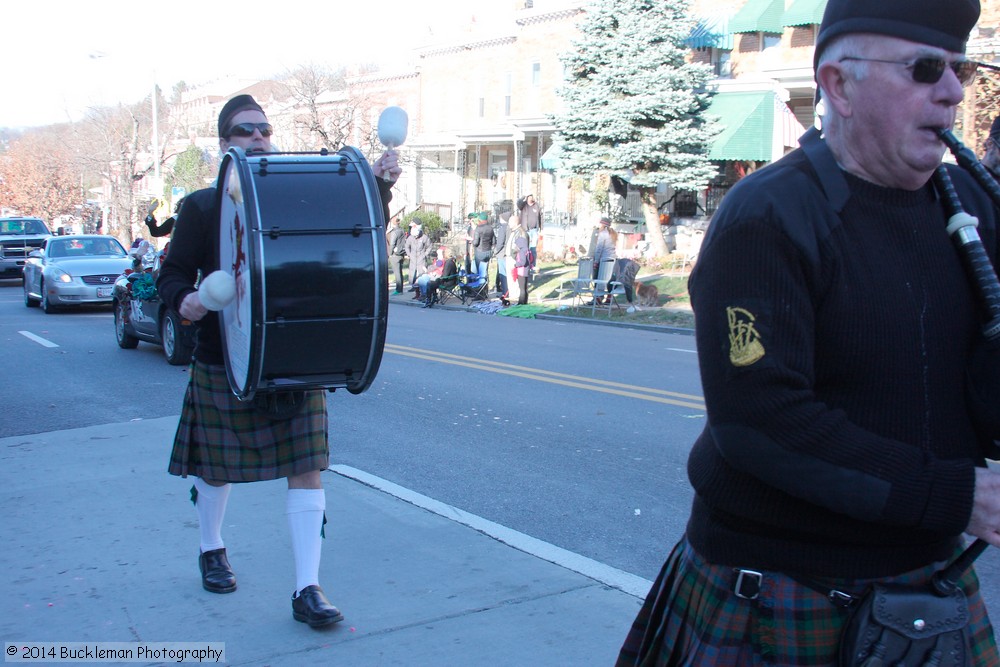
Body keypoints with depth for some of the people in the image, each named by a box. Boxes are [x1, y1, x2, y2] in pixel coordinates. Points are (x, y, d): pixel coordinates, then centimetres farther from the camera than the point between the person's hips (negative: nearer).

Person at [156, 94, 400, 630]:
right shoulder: (201, 206, 1)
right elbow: (172, 274, 1)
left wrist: (378, 185, -10)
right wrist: (184, 299, -22)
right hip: (223, 362, -1)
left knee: (306, 466, -6)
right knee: (216, 465, 13)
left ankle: (307, 590, -1)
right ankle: (212, 550, 41)